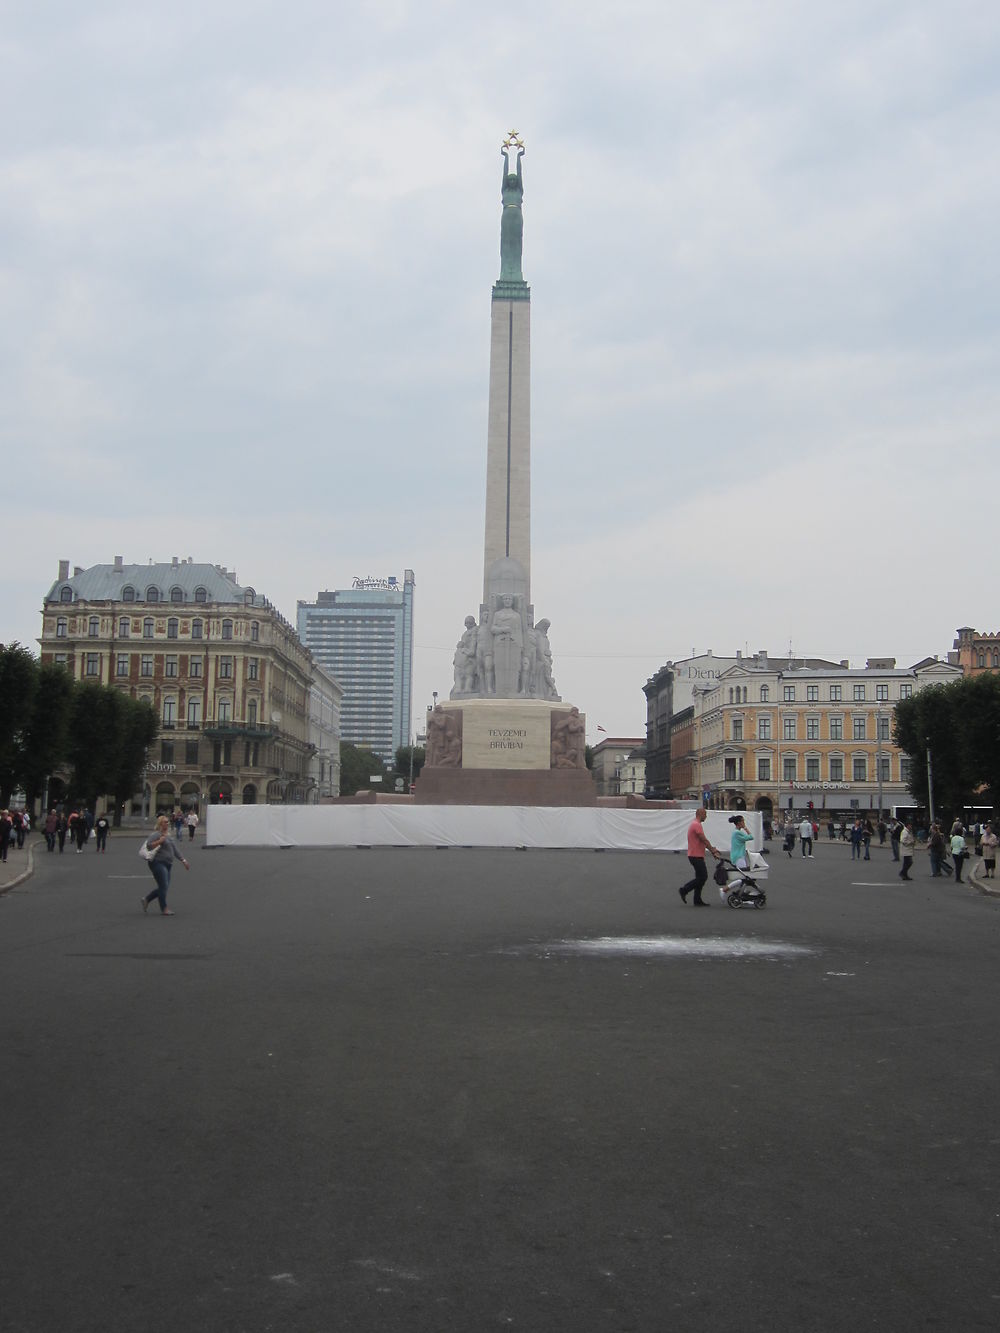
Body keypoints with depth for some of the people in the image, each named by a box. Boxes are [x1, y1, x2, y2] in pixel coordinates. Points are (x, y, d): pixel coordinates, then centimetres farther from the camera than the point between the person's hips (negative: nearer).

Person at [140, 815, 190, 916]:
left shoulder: (168, 835, 18)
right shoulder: (157, 835, -9)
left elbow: (175, 849, 23)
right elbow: (149, 844, -20)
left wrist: (183, 861, 22)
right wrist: (160, 841, -29)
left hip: (167, 865, 9)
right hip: (158, 863, -9)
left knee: (164, 887, 9)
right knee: (163, 886, -9)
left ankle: (146, 900, 24)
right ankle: (164, 909, -2)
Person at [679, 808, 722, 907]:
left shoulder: (695, 824, 17)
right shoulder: (697, 825, -16)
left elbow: (703, 841, 22)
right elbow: (704, 840, -17)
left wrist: (712, 849, 19)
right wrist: (713, 851, -11)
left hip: (697, 855, 11)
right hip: (696, 856, -11)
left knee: (701, 877, 10)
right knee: (702, 877, -8)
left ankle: (697, 901, 11)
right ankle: (684, 890, -1)